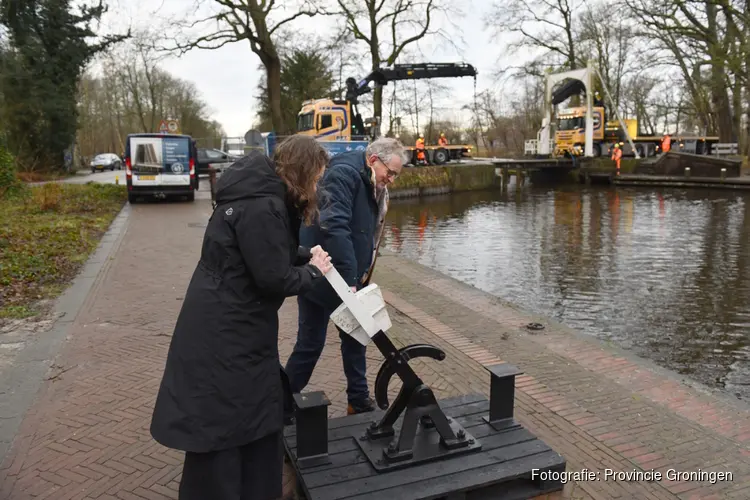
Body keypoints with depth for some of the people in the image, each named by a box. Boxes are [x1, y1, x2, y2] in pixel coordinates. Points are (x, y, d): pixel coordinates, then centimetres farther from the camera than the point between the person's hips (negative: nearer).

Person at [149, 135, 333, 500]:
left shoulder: (263, 194, 7)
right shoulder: (262, 207, -25)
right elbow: (275, 279, -22)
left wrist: (305, 255, 6)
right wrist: (313, 271, -5)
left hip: (234, 327, 11)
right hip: (223, 334, -11)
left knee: (259, 413, 21)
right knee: (218, 426, 5)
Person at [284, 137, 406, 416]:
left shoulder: (374, 186, 9)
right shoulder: (343, 174, -20)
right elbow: (334, 228, -31)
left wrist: (358, 279, 7)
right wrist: (349, 280, -33)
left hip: (349, 278, 9)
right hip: (321, 276, -9)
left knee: (354, 338, 14)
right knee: (311, 344, 1)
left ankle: (359, 401, 28)